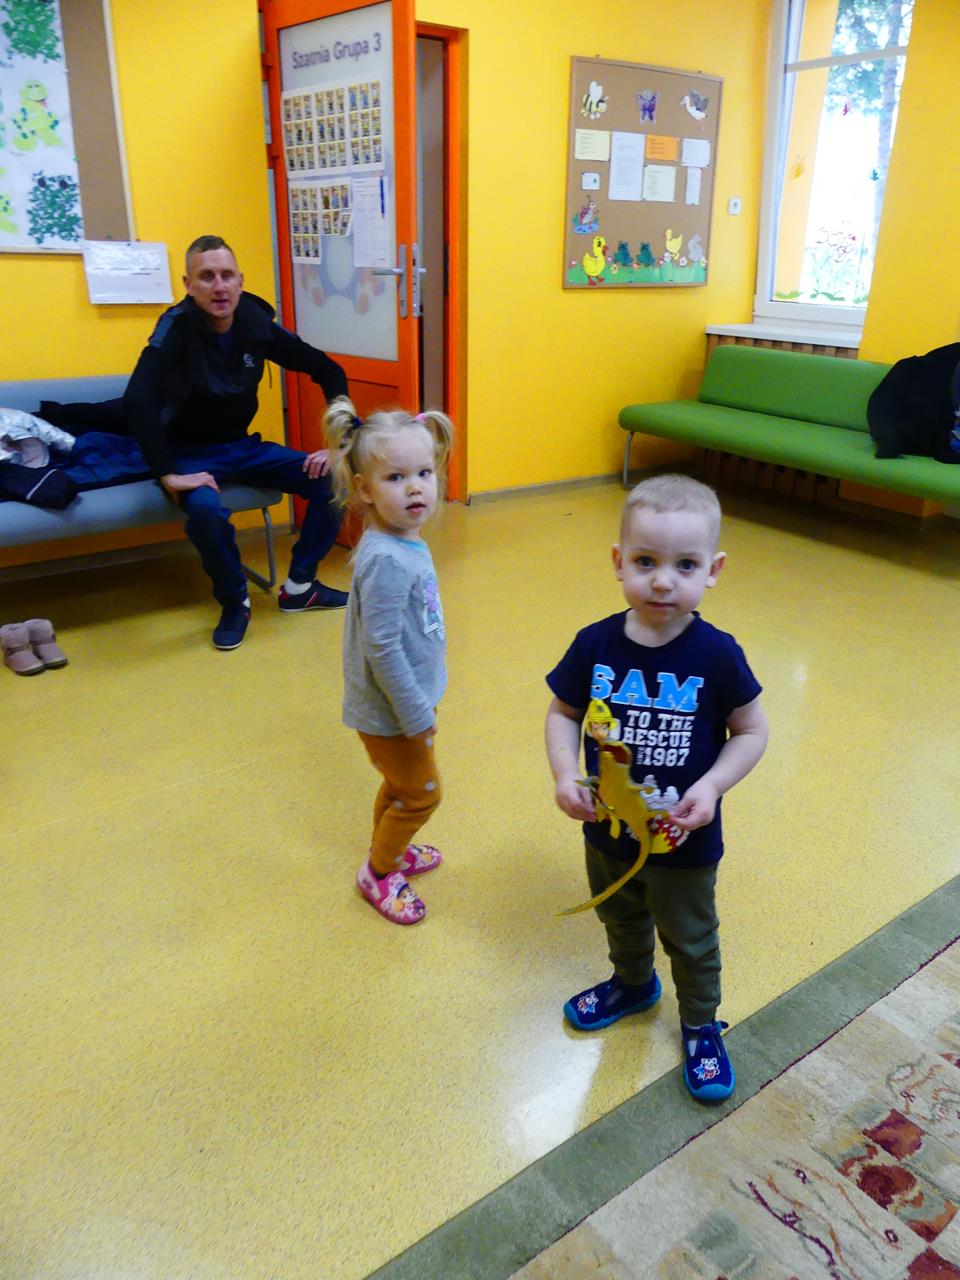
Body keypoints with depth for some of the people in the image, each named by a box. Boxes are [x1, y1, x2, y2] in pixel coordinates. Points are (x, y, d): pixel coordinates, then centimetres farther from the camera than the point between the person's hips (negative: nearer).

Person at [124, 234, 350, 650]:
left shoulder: (256, 324, -7)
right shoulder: (178, 326, -21)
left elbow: (329, 371, 1)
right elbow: (138, 400, -34)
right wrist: (168, 475, -37)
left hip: (241, 446, 5)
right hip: (190, 452, -5)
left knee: (333, 479, -11)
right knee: (205, 508, -38)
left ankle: (299, 587, 6)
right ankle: (234, 602, -9)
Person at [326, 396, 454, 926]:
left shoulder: (407, 543, -1)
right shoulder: (386, 560, -30)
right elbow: (381, 648, -29)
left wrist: (420, 703, 17)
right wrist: (416, 713, -21)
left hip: (405, 701, 9)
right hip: (390, 712, -9)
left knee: (401, 783, 27)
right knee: (422, 792, 9)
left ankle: (390, 848, 50)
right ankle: (378, 873, 30)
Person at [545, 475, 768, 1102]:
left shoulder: (717, 655, -22)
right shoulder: (595, 645, -16)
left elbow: (752, 731, -11)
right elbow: (564, 712, -3)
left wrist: (711, 786, -23)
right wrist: (565, 775, -17)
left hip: (685, 843, -3)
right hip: (607, 830, 3)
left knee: (691, 940, 22)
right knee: (621, 920, 30)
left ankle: (701, 1026, 49)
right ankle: (634, 984, 61)